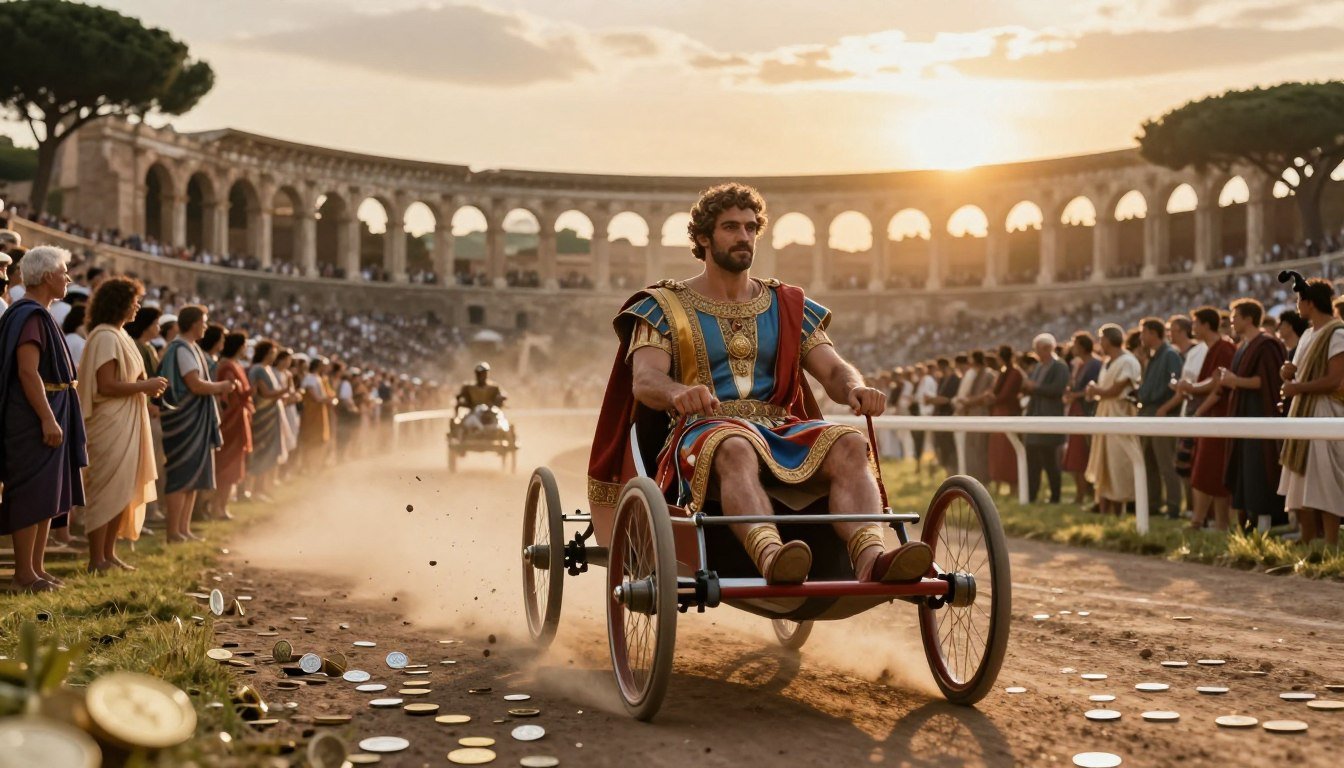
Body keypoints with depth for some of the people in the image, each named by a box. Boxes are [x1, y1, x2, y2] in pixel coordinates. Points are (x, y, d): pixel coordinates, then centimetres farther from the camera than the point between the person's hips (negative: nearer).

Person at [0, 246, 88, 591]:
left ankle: (37, 567, 18)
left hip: (47, 415, 10)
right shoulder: (29, 316, -15)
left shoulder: (39, 315, 16)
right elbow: (28, 372, -23)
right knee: (32, 495, -6)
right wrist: (48, 419, -26)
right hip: (33, 420, -10)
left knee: (46, 497, 12)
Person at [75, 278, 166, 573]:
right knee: (106, 490, -6)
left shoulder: (119, 335, 17)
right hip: (110, 424, -10)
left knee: (123, 490, 12)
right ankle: (97, 559, 0)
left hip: (126, 424, 10)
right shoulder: (105, 337, -14)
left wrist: (147, 386, 4)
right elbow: (105, 385, -21)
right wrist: (145, 386, -14)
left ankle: (108, 553, 19)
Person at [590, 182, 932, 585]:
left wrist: (855, 388, -19)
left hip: (781, 430, 4)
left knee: (849, 443, -28)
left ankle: (870, 558, -50)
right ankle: (769, 554, -64)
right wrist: (677, 392, -34)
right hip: (703, 430, -3)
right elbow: (644, 380, -7)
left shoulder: (788, 307, 21)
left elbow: (832, 369, 8)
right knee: (735, 448, -40)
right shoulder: (664, 307, 11)